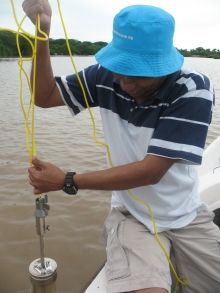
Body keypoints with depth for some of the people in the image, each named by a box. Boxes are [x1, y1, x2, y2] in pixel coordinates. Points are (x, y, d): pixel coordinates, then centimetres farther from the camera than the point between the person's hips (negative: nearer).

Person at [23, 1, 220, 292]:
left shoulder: (194, 89, -20)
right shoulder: (106, 76, -10)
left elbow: (151, 171, -24)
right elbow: (45, 97, 0)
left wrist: (67, 181, -20)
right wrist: (42, 33, -15)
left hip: (187, 217, 1)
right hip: (132, 216, 0)